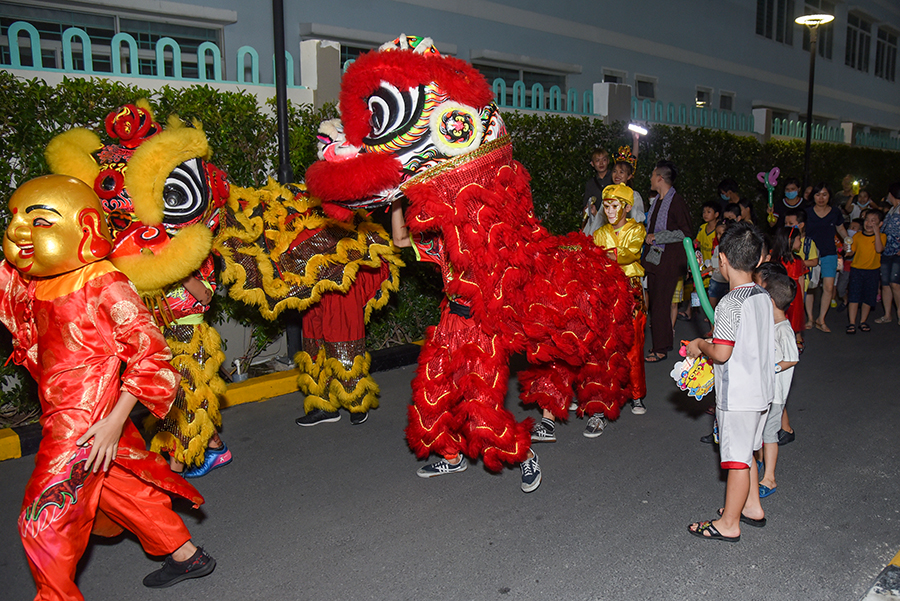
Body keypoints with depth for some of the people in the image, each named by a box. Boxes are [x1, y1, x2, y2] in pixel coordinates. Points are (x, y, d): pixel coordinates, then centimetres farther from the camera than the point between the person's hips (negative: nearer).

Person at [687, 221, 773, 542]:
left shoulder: (731, 303, -22)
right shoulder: (763, 296, 4)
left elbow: (721, 353, -25)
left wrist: (700, 344, -6)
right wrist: (713, 339, 17)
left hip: (737, 395, -9)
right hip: (761, 390, 9)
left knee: (737, 458, 2)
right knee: (746, 453, 23)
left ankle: (729, 524, 15)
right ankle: (752, 507, 38)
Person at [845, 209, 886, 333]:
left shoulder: (881, 236, -2)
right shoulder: (857, 236, 2)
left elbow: (879, 249, -20)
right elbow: (851, 252, 6)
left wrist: (876, 232, -22)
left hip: (873, 271, 0)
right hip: (857, 269, 0)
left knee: (868, 297, 7)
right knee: (854, 296, -5)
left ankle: (863, 321, 22)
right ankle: (852, 323, 0)